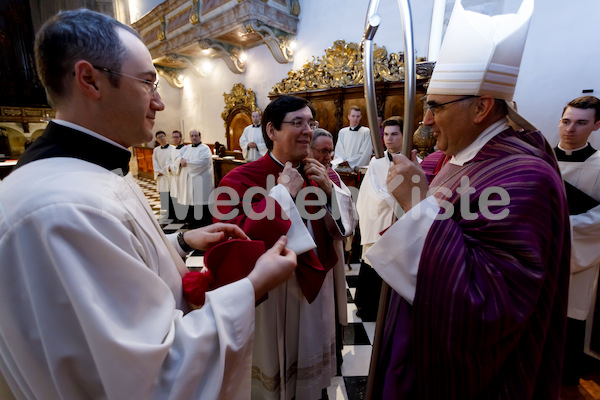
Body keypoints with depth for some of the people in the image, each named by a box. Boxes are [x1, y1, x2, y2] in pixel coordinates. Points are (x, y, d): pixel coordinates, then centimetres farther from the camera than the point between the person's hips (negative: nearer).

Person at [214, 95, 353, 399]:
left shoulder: (315, 174, 2)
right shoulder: (240, 180, -17)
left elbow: (339, 230, 4)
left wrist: (328, 191, -14)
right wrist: (282, 192, -25)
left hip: (315, 287, 6)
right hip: (270, 293, -5)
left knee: (312, 365, 27)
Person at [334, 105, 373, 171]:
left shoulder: (366, 132, 0)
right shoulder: (342, 132, 13)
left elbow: (365, 153, -5)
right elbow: (338, 150, 11)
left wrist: (349, 162, -9)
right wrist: (341, 161, -8)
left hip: (359, 168, -2)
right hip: (342, 168, 2)